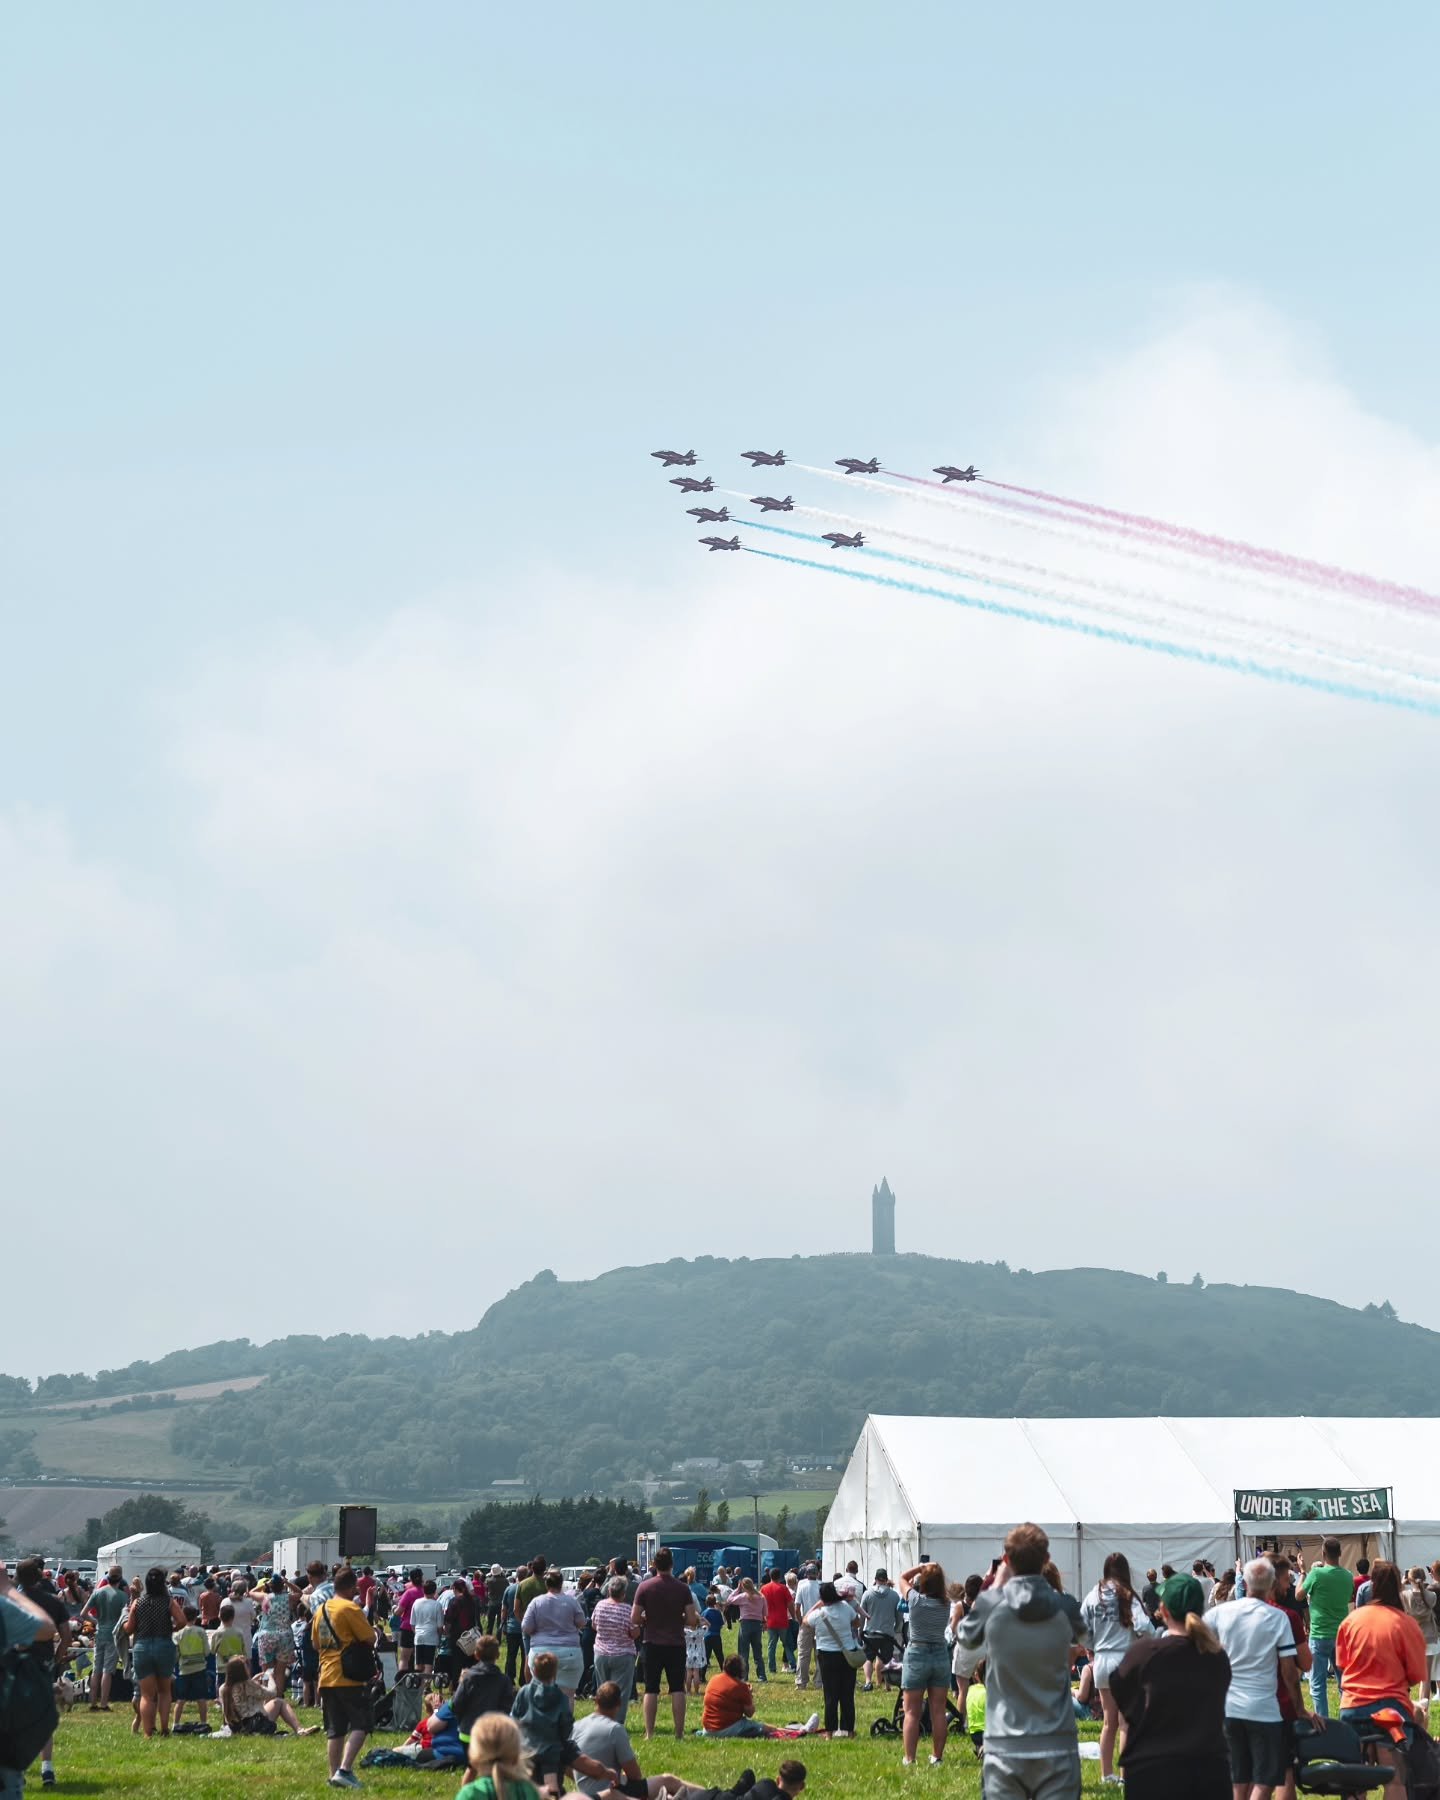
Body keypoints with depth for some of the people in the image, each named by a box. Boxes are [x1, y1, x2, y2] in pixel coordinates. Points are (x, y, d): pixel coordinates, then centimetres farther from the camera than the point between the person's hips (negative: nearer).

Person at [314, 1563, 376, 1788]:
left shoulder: (320, 1609, 12)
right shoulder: (350, 1608, -12)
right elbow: (370, 1639, -12)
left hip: (326, 1677, 7)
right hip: (350, 1678, -7)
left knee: (335, 1729, 11)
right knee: (360, 1725, -4)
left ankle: (335, 1774, 10)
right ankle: (344, 1770, -17)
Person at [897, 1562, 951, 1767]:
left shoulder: (915, 1600, -12)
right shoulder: (945, 1604, -5)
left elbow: (903, 1578, 5)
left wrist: (921, 1567, 4)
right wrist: (935, 1569, 7)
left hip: (916, 1655, -3)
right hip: (941, 1656, 3)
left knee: (912, 1712, 2)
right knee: (938, 1711, 9)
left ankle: (909, 1759, -1)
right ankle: (937, 1757, 13)